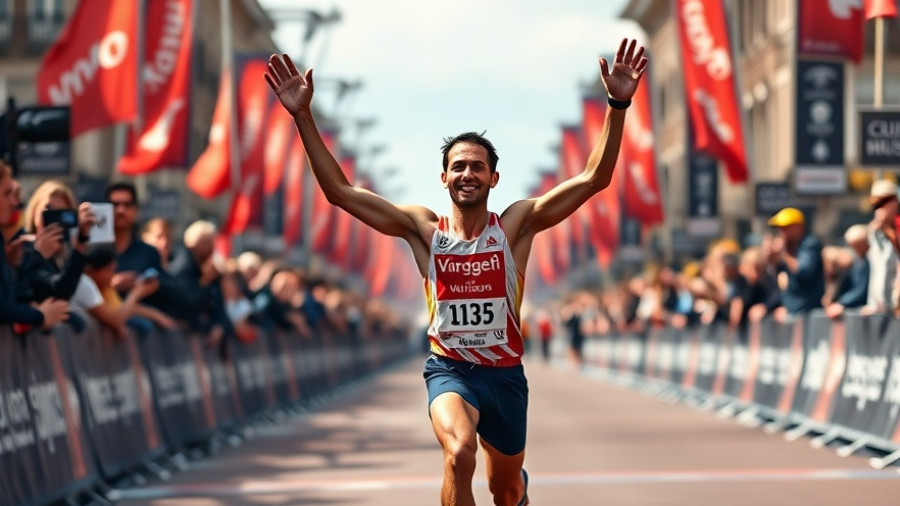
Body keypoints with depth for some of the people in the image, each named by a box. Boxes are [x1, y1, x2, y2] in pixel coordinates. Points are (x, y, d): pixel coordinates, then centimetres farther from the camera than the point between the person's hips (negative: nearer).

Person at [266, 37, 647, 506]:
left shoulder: (516, 225, -5)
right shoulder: (424, 229, -3)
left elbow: (594, 178, -12)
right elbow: (339, 190, -6)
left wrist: (617, 105, -23)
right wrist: (303, 116, -13)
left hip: (505, 373, 2)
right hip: (449, 370, -2)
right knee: (459, 452, -34)